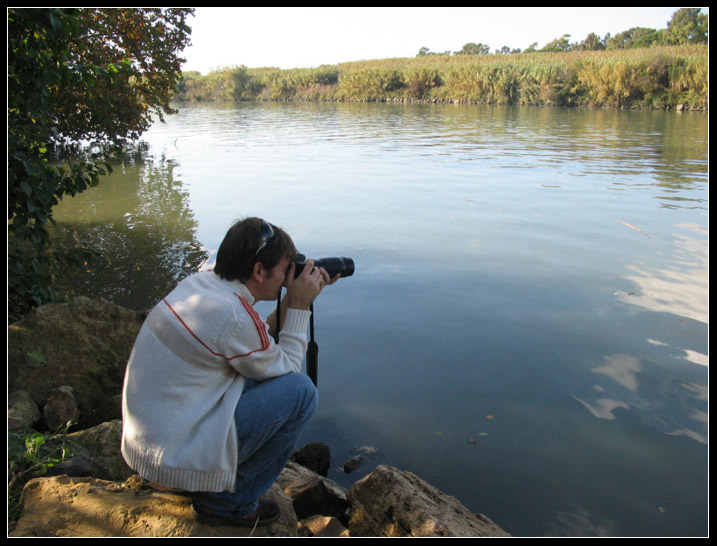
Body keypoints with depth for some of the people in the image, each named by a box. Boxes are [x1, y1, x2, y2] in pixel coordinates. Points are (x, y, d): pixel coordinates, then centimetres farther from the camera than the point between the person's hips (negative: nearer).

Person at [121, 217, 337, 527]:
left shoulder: (199, 282, 2)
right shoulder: (234, 316, -24)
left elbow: (260, 341, 13)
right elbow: (285, 369, -6)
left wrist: (290, 302, 7)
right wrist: (300, 306, -4)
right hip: (174, 459, -9)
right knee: (300, 391, -10)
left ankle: (205, 477, 19)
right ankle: (229, 501, 4)